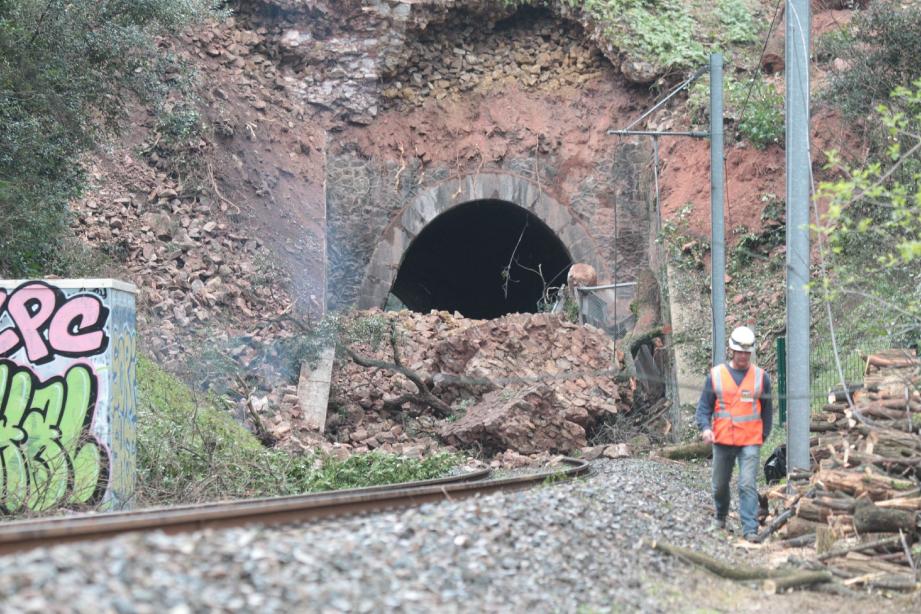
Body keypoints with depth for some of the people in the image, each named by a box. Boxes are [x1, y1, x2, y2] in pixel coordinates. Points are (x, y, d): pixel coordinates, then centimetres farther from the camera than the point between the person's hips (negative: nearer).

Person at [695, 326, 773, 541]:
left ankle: (750, 529, -13)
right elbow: (704, 406, 3)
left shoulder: (761, 377, 3)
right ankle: (721, 515, 41)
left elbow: (766, 410, 11)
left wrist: (764, 435, 8)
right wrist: (705, 427, -13)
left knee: (748, 485, -11)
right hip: (722, 441, 2)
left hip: (750, 442, -1)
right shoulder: (716, 374, 1)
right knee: (720, 484, 16)